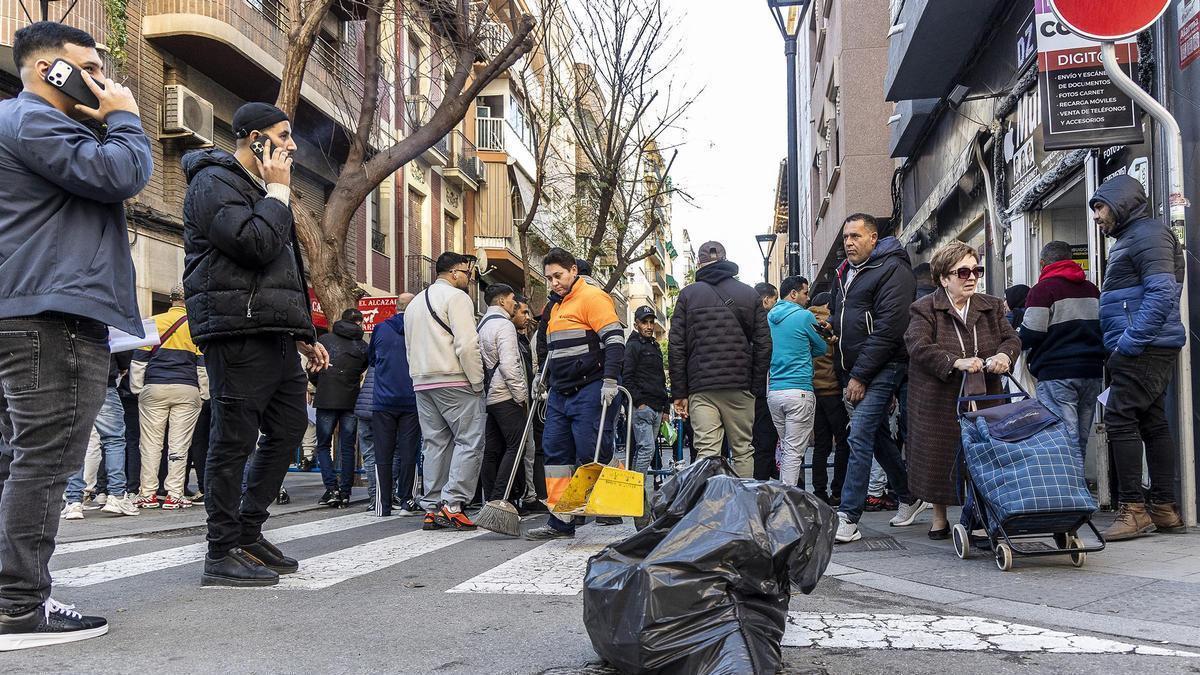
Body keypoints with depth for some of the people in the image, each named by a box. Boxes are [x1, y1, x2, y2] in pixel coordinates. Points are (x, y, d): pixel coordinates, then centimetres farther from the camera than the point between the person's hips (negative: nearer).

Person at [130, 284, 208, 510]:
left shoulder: (153, 323, 4)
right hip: (187, 390, 0)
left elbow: (139, 359, 5)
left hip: (154, 389, 1)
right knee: (179, 444, 1)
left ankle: (148, 494, 6)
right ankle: (174, 495, 0)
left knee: (151, 443, 6)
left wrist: (137, 390, 12)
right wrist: (204, 396, 9)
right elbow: (203, 364, 3)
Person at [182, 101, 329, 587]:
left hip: (273, 335, 10)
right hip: (237, 333, -10)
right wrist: (278, 191, -7)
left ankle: (248, 533, 22)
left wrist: (304, 335, 24)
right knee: (235, 442, -6)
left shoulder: (258, 189, 26)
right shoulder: (214, 183, -6)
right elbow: (256, 245, -22)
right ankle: (222, 555, 1)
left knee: (288, 431, 12)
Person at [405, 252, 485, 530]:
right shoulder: (456, 296, -5)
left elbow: (410, 348, 19)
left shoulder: (415, 302, 22)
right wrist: (477, 382, -10)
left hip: (421, 382, 8)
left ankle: (433, 508, 8)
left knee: (435, 444, 10)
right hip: (454, 382, -8)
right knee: (470, 442, -5)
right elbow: (467, 344, -15)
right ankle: (452, 505, -13)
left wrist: (421, 376, 16)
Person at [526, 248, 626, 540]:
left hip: (591, 392, -9)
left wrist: (610, 381, -22)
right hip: (561, 394, 9)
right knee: (555, 452, 4)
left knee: (591, 456, -10)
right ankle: (560, 523, 6)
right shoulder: (557, 308, 22)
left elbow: (614, 338, -16)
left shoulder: (592, 297, -7)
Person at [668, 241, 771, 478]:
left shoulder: (688, 294, 6)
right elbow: (763, 345, 4)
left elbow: (676, 347, 2)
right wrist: (757, 388, 8)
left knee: (707, 453, -4)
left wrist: (679, 392, 4)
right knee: (743, 452, 8)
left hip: (701, 389, 0)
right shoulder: (750, 295, 9)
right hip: (740, 387, 1)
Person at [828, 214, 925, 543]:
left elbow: (888, 328, -18)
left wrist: (860, 376, -19)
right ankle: (910, 498, 31)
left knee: (860, 436, -15)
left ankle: (847, 518, -16)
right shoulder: (845, 273, 17)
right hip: (853, 371, 9)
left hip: (881, 369, -9)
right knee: (878, 436, 16)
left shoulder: (893, 269, -10)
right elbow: (838, 316, 28)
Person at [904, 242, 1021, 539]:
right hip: (939, 401, -3)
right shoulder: (925, 309, -5)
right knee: (939, 459, 5)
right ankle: (939, 518, 20)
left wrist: (1004, 355, -20)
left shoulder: (991, 307, 10)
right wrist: (956, 362, -31)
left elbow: (1012, 338, 4)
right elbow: (919, 347, -18)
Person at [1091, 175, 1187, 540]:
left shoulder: (1148, 234, -9)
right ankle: (1165, 509, 14)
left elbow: (1163, 291, -21)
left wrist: (1130, 341, -23)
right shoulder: (1128, 239, 23)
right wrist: (1121, 348, 18)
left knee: (1120, 420, -12)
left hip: (1145, 348, -11)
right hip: (1148, 350, 11)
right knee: (1153, 423, 10)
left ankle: (1133, 509, -10)